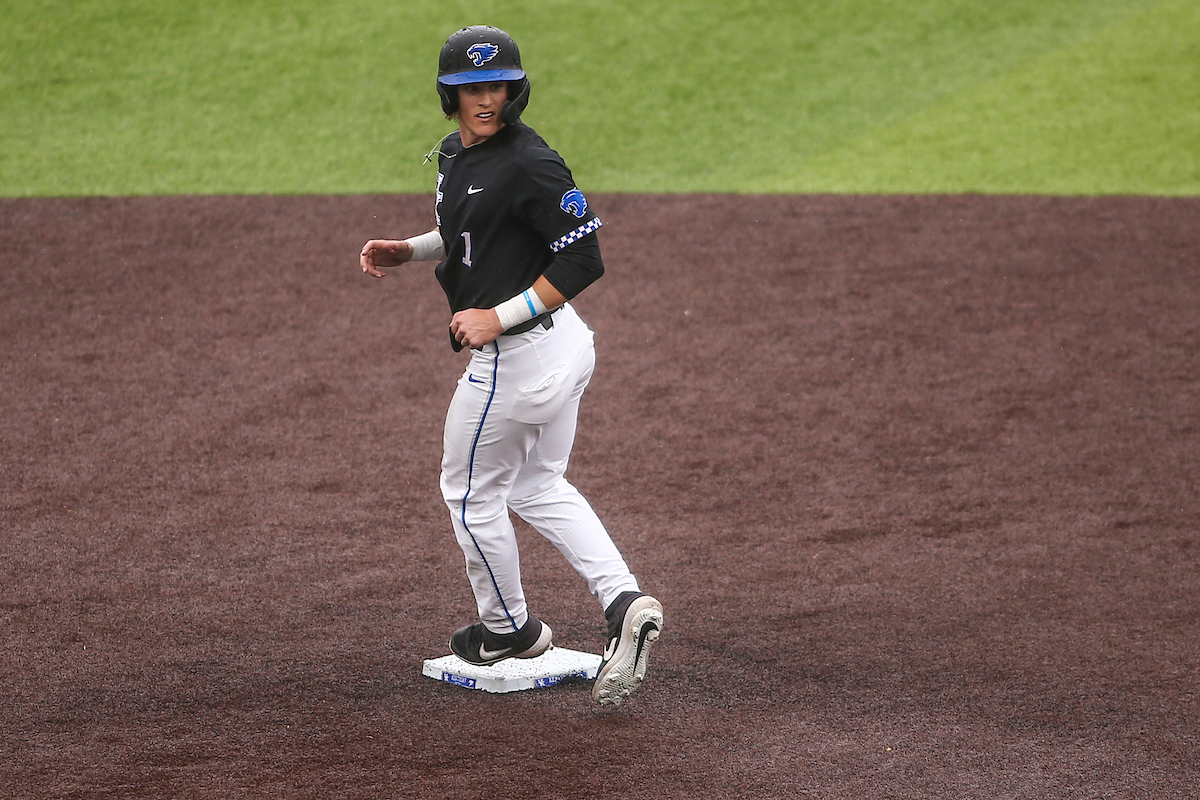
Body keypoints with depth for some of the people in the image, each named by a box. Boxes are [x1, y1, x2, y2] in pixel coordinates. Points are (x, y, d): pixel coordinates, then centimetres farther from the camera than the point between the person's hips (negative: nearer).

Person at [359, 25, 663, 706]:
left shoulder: (529, 164, -22)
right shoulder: (456, 153, 7)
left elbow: (583, 261, -23)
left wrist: (500, 317, -24)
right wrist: (409, 251, 8)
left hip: (518, 353, -10)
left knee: (471, 492, 10)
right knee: (539, 487, 21)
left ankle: (509, 630, 29)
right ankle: (624, 602, 7)